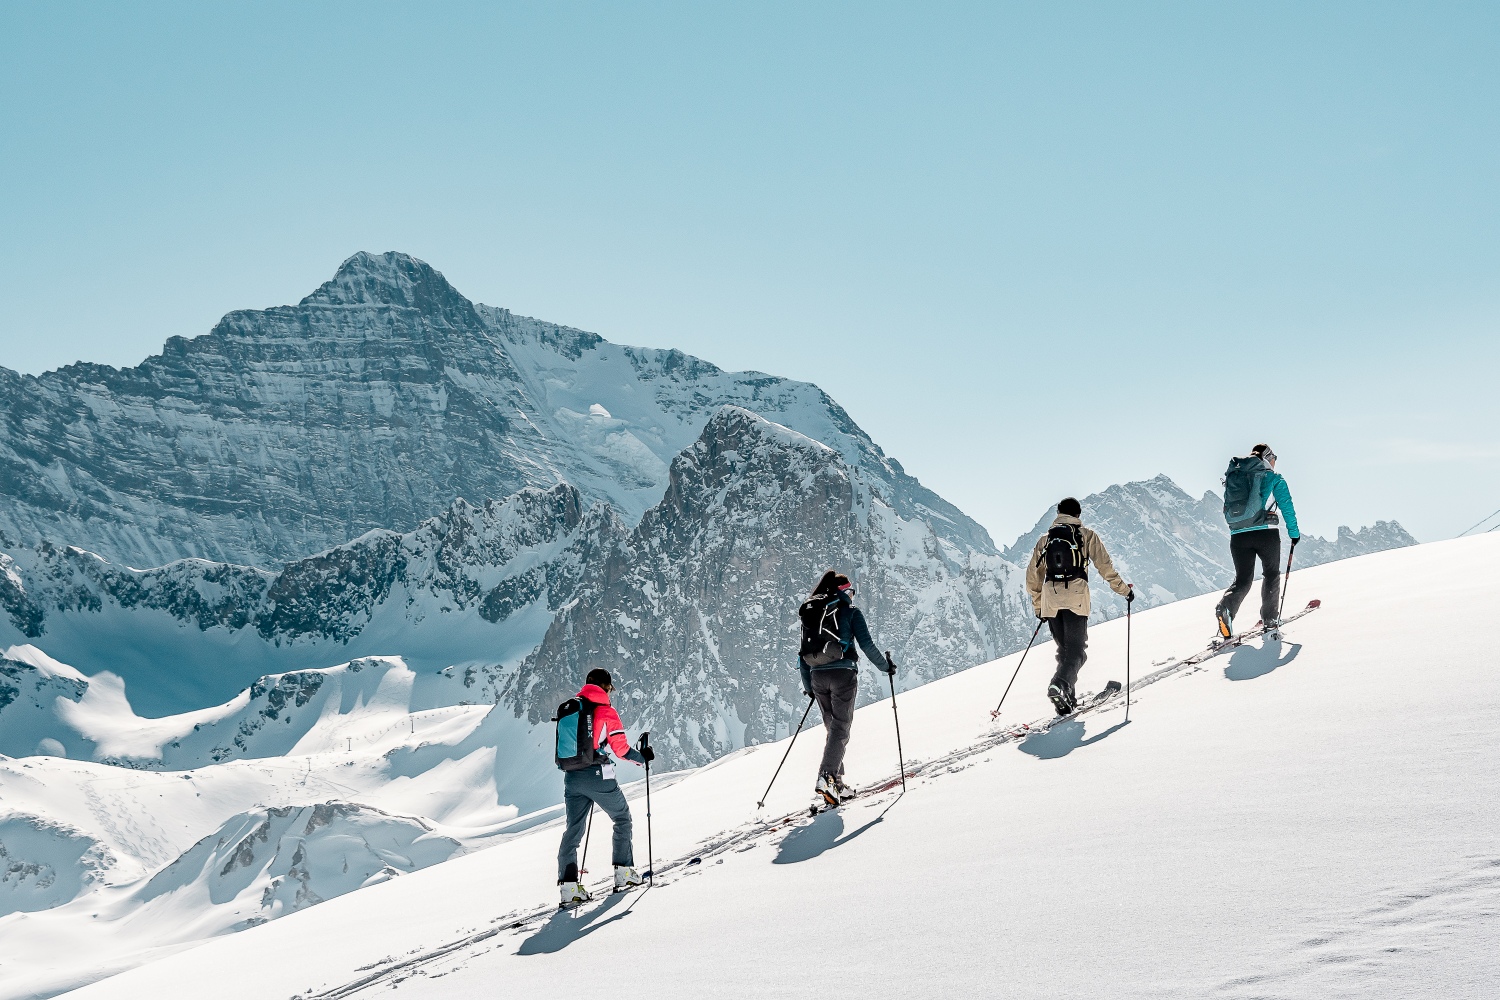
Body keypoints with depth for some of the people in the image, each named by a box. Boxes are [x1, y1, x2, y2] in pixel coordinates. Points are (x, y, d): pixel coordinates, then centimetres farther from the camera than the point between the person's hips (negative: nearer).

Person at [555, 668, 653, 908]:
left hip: (571, 777, 5)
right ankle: (624, 873, 14)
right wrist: (642, 757, 7)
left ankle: (569, 886, -3)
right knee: (622, 818, 15)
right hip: (597, 775, -5)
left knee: (573, 829, 7)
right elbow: (621, 749, -9)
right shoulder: (606, 711, -7)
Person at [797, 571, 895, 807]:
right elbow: (867, 645, -5)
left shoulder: (810, 613, 16)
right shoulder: (851, 612, 2)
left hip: (818, 676, 5)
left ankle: (836, 783, 12)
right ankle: (826, 778, -24)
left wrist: (808, 686, 21)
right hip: (843, 674, -5)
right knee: (841, 728, -5)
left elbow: (803, 653, 15)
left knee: (833, 728, 16)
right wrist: (885, 666, 9)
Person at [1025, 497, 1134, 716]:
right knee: (1076, 651, -5)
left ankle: (1067, 698, 9)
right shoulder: (1086, 536, 7)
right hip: (1076, 599, -4)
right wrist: (1123, 590, 11)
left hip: (1051, 599, 4)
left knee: (1064, 649, 16)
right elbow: (1105, 566, 2)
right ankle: (1060, 685, -32)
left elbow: (1032, 576, 18)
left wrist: (1038, 605, 27)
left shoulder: (1045, 540, 17)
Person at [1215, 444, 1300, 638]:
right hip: (1266, 533, -3)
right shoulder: (1273, 477, 4)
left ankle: (1226, 606, -22)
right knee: (1271, 574, 16)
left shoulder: (1233, 478, 17)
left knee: (1242, 579, 6)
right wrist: (1294, 532, 11)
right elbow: (1287, 506, 3)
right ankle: (1270, 618, 16)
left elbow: (1227, 510, 20)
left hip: (1238, 535, 3)